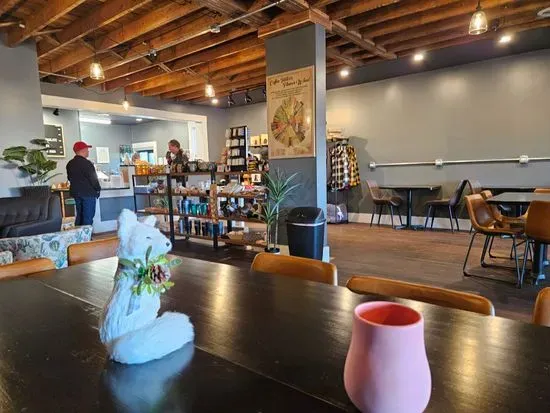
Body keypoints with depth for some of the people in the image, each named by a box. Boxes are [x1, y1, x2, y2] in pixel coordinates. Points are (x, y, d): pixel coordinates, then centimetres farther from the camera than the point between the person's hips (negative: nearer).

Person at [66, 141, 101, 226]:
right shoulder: (86, 163, -17)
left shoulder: (70, 164, 7)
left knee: (79, 216, 16)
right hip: (88, 193, -8)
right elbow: (93, 179, -15)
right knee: (88, 217, -3)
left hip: (75, 193, 8)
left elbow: (69, 178, 15)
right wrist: (98, 189, 0)